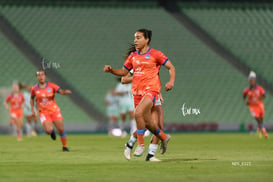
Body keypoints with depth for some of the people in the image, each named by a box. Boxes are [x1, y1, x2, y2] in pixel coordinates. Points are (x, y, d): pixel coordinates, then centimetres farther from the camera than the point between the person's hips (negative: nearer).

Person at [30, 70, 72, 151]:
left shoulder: (51, 86, -6)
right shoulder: (34, 89, 0)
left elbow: (61, 91, -17)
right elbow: (32, 98, 18)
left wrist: (65, 92, -40)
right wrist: (32, 109, 9)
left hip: (54, 110, 0)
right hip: (43, 112, 0)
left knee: (61, 130, -3)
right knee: (49, 130, -19)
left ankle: (64, 147, 16)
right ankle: (52, 132, 20)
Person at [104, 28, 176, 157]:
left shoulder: (155, 54, -3)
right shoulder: (133, 56, 12)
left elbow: (171, 68, 1)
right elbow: (123, 72, 21)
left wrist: (171, 81, -15)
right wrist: (111, 70, 3)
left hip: (151, 90, -6)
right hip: (137, 92, 6)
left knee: (138, 113, -27)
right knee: (147, 122, 9)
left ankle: (141, 145, -14)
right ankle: (164, 138, 36)